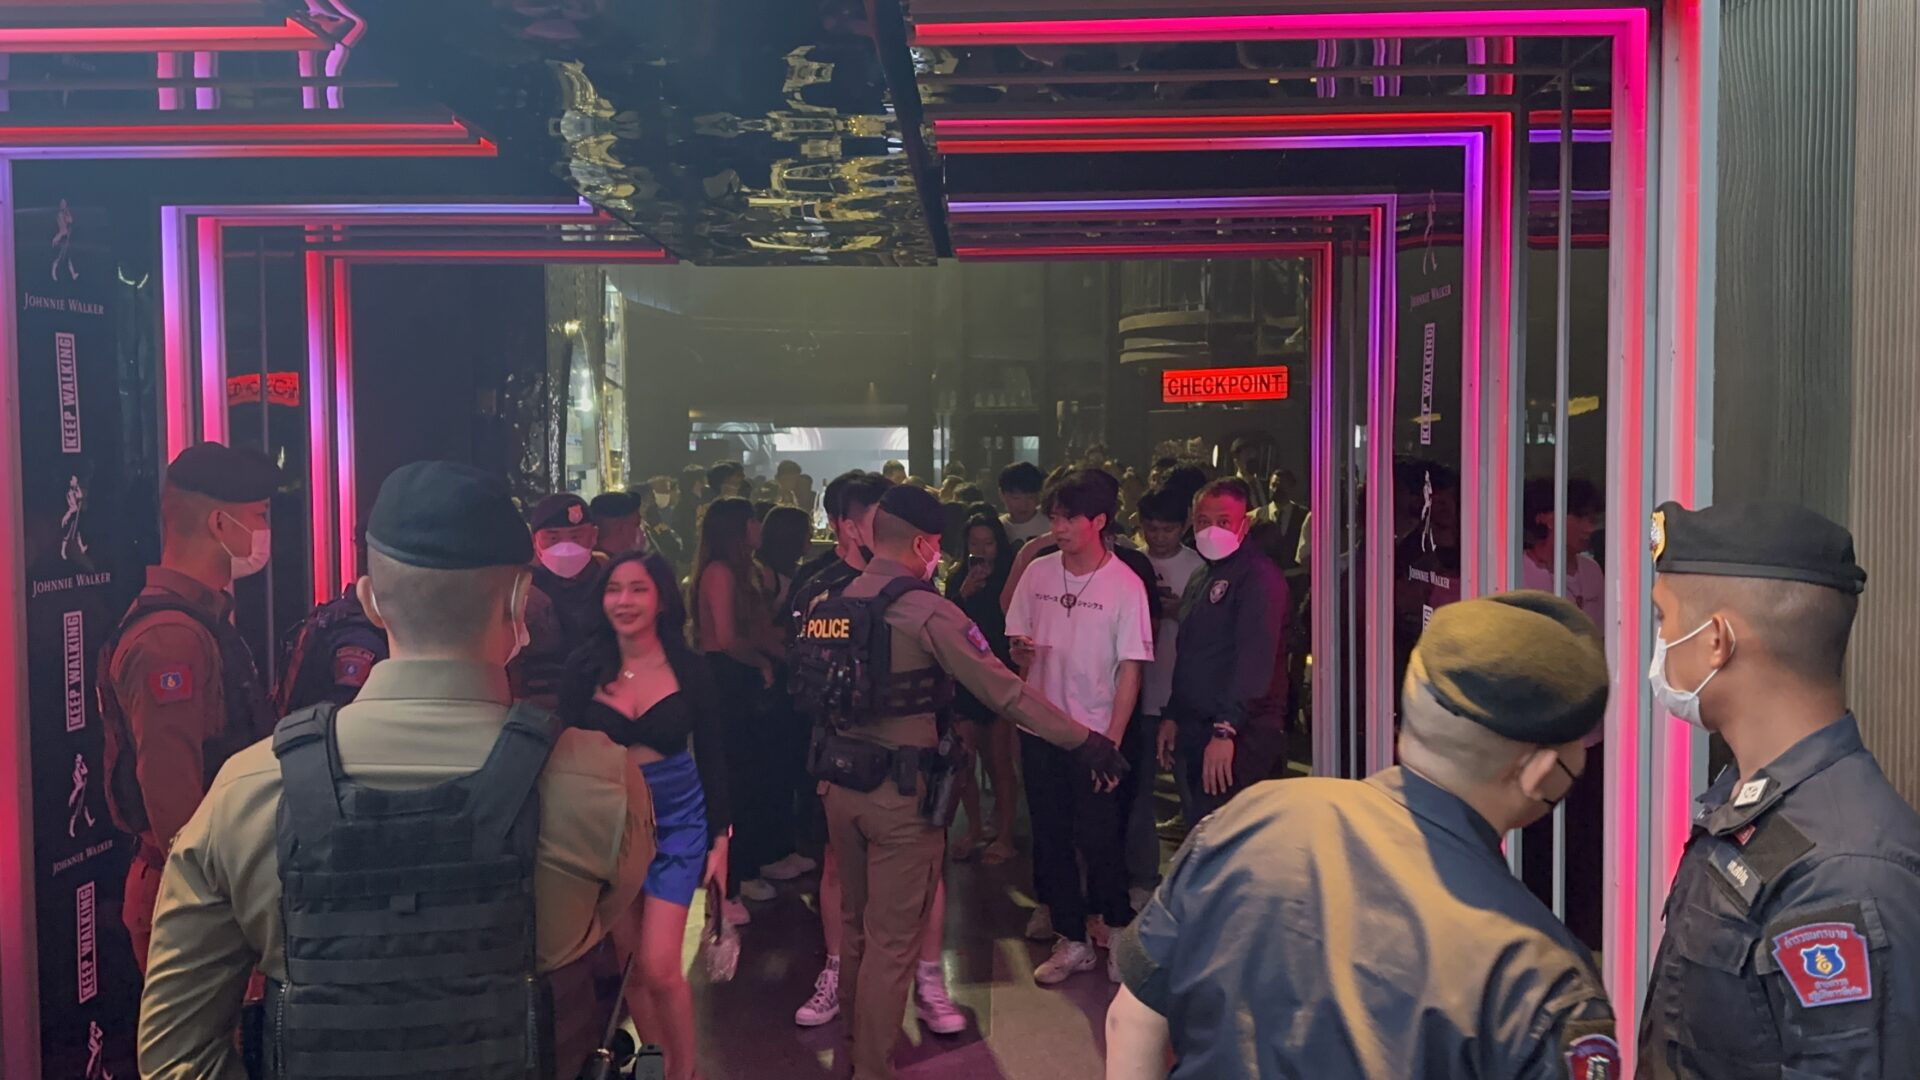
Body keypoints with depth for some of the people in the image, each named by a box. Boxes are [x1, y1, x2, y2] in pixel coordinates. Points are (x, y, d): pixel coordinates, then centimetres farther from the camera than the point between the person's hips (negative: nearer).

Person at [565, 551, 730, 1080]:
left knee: (659, 967, -7)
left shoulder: (689, 669, -6)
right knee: (631, 966, 10)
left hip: (676, 820, -2)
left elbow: (712, 758, 1)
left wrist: (720, 838, -1)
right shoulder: (583, 667, -5)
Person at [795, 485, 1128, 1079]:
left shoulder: (829, 606, 4)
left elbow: (813, 694, 8)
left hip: (842, 783, 7)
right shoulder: (927, 612, -16)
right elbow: (1005, 691, -17)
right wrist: (1083, 741, -13)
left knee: (856, 922, 23)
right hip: (902, 792, -7)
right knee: (892, 939, 6)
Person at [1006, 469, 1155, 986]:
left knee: (1099, 838, 1)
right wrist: (1021, 651, -14)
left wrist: (1112, 739, -13)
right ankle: (1071, 941, 25)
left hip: (1096, 730, -4)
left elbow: (1130, 668, -9)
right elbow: (1016, 642, 11)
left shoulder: (1125, 585, -10)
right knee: (1050, 838, 10)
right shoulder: (1038, 571, 2)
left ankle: (1119, 930, 26)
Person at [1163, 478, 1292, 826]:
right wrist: (1173, 716, 18)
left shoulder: (1259, 575, -11)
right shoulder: (1206, 580, 19)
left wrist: (1226, 730, -27)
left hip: (1238, 737, -9)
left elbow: (1255, 657, -21)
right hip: (1195, 732, 9)